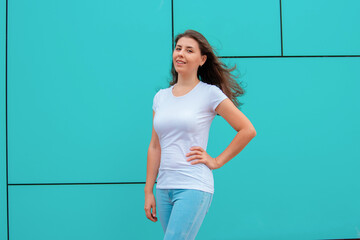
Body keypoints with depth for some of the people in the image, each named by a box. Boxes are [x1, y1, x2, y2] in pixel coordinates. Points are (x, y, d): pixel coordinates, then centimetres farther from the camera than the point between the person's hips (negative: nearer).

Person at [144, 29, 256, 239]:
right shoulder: (161, 97, 12)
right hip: (164, 188, 6)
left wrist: (216, 161, -3)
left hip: (194, 188, -5)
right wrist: (148, 192, 10)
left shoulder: (210, 94, -3)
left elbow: (248, 130, -2)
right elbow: (155, 147, 13)